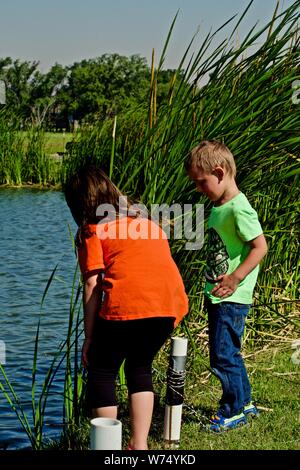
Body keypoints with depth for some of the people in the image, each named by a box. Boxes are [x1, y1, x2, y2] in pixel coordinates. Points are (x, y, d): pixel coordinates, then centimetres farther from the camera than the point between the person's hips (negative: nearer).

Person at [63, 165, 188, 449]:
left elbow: (92, 286, 2)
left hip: (126, 306, -6)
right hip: (169, 304, 6)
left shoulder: (92, 230, 10)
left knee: (101, 374, 13)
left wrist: (89, 338, 6)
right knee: (140, 369, 25)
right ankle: (139, 444, 19)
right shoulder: (145, 221, 27)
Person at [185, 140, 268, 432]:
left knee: (223, 356, -6)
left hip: (232, 298, -10)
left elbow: (260, 246, -22)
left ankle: (234, 411, 8)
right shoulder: (217, 207, 11)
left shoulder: (239, 209, -18)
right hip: (216, 296, 10)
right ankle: (244, 403, 32)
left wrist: (236, 278, -28)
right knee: (228, 353, 18)